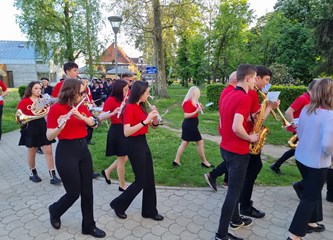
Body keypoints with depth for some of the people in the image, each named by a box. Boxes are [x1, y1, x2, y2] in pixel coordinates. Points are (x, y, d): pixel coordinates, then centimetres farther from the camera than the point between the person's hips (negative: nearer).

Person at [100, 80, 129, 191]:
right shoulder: (111, 100, -14)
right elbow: (101, 117, -18)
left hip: (125, 130, 8)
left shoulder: (125, 100, 7)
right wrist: (113, 113, -32)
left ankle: (107, 171, 36)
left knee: (124, 157, 15)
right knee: (122, 158, 3)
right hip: (116, 131, -8)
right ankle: (122, 185, 19)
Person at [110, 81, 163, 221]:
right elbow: (126, 132, -26)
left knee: (149, 179, 13)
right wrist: (145, 121, -30)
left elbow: (154, 126, 12)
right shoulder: (130, 107, -16)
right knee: (141, 181, 1)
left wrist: (154, 116, -8)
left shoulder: (141, 106, 9)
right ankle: (118, 204, 22)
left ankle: (149, 211, 28)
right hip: (134, 145, -9)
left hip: (143, 143, 9)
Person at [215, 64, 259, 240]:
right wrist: (250, 138, -12)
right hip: (238, 152, -9)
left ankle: (235, 220, 41)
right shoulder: (244, 98, -20)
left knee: (234, 188, 23)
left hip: (225, 148, 9)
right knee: (233, 192, 2)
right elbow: (237, 127, -30)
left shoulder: (228, 96, 8)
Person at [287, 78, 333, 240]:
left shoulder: (306, 110, -1)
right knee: (309, 197, 7)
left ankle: (311, 222, 42)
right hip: (317, 163, -7)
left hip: (301, 158, 7)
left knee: (313, 191, 26)